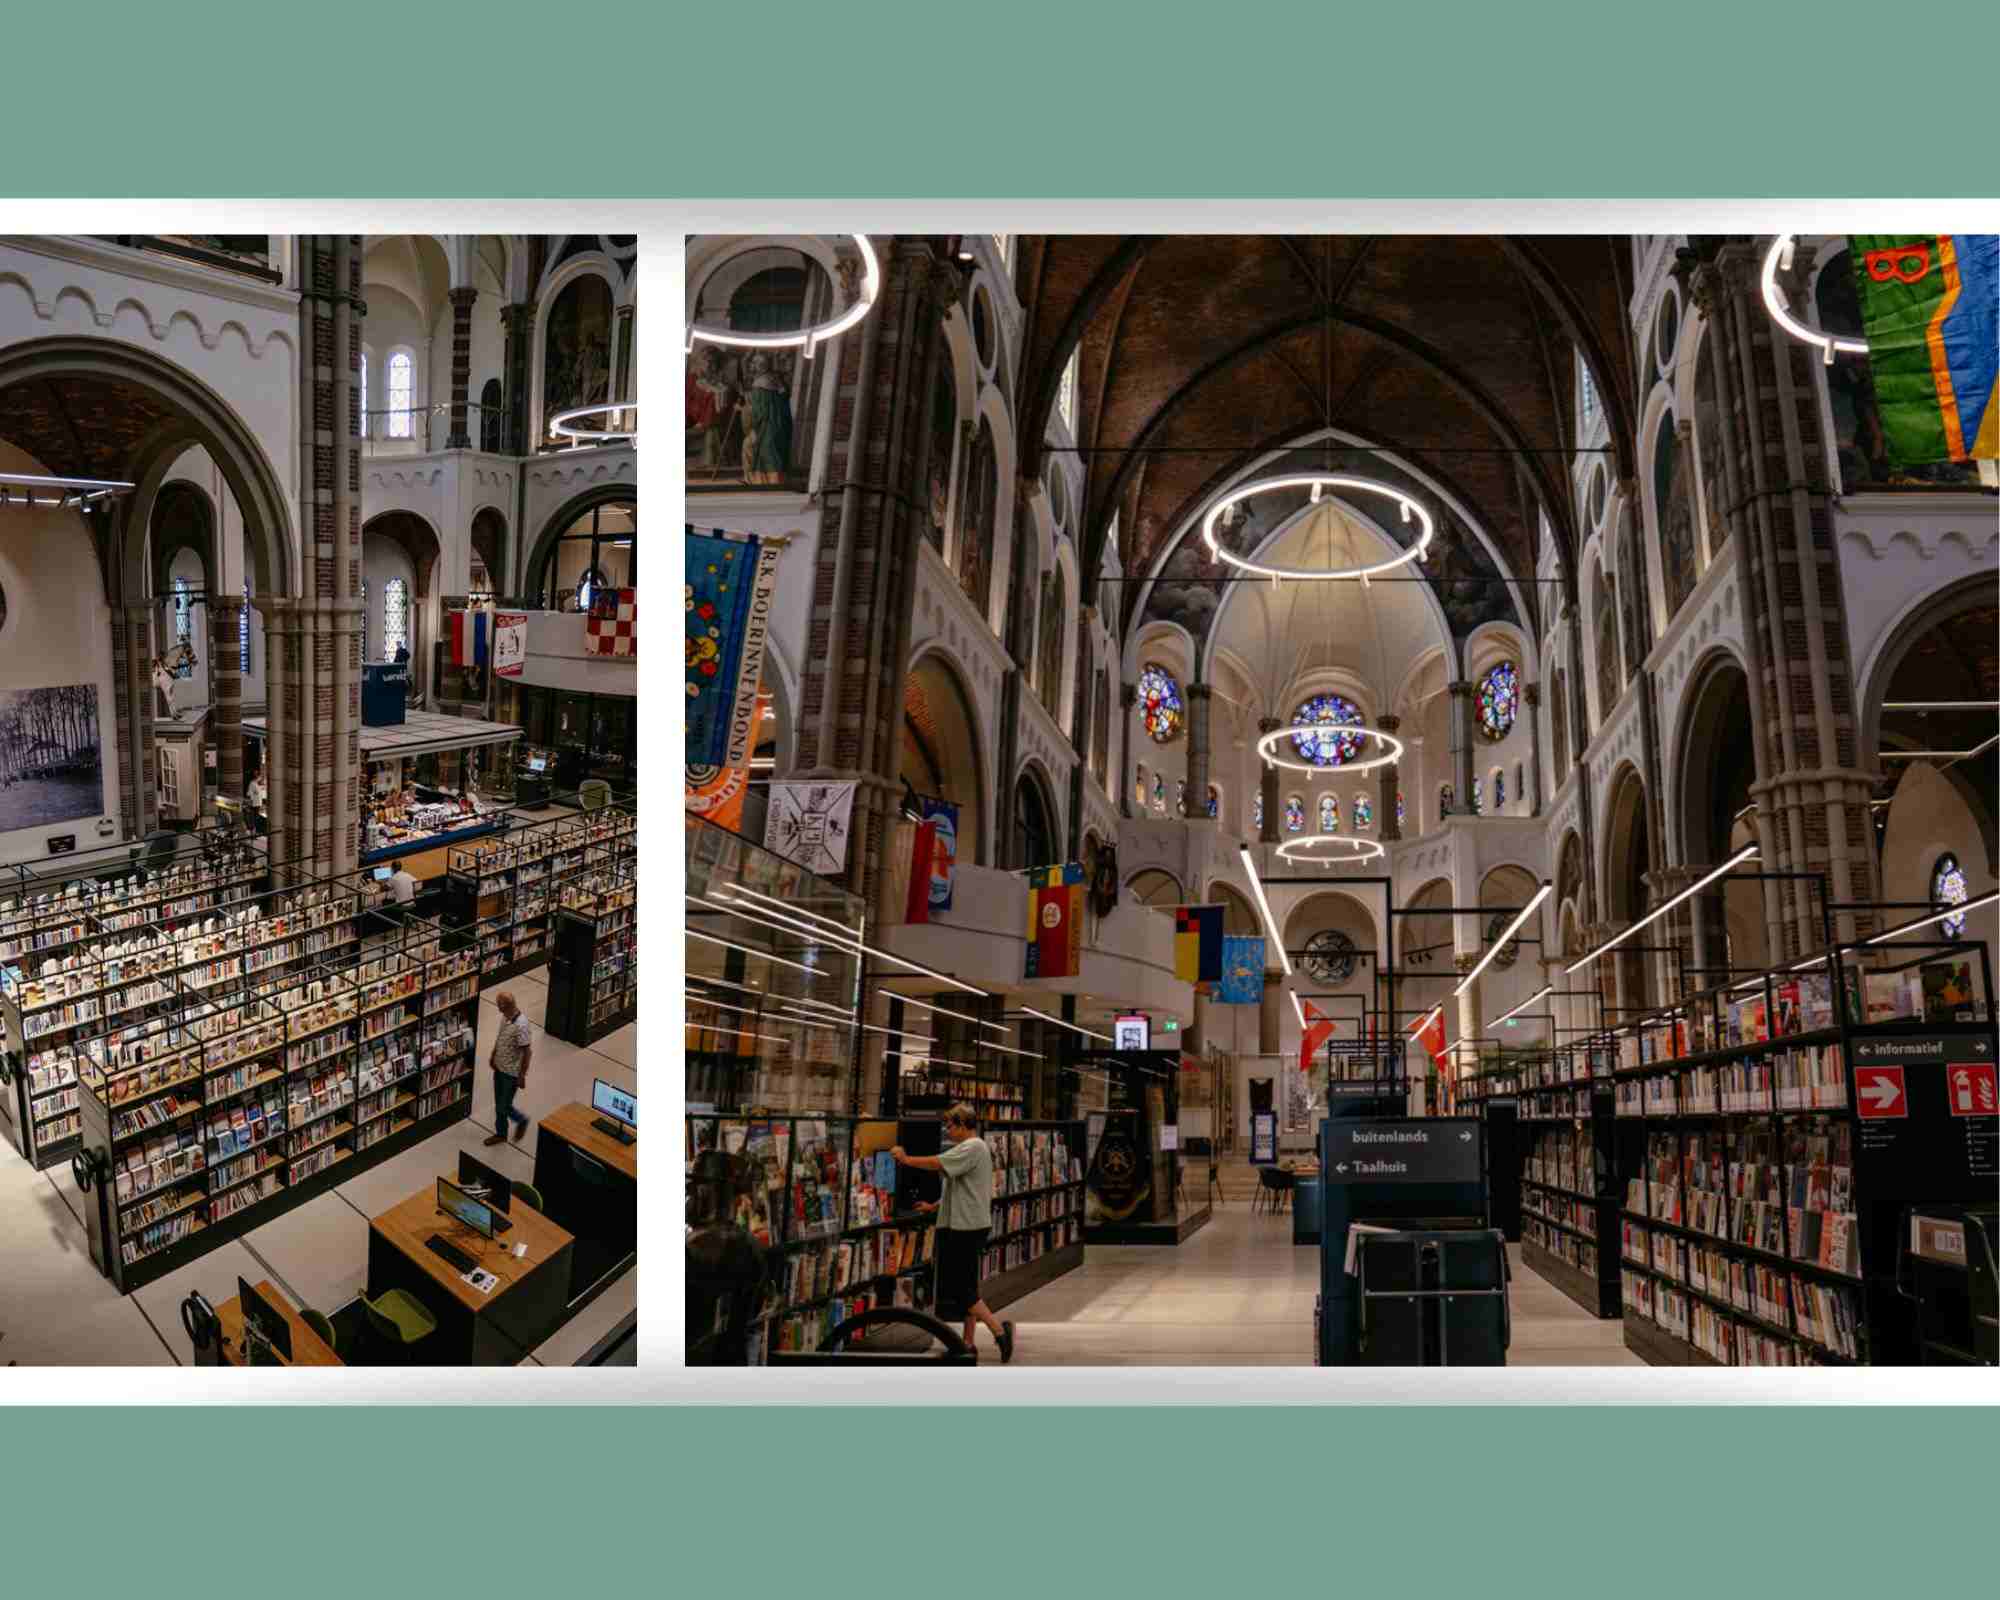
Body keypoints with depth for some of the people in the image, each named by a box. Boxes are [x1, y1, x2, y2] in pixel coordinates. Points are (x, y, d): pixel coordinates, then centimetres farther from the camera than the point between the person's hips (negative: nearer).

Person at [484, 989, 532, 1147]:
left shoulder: (520, 1026, -32)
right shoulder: (505, 1017, -5)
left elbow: (527, 1052, -25)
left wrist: (522, 1075, -19)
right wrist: (492, 1056, 22)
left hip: (511, 1073, -8)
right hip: (499, 1068, 8)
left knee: (504, 1107, 3)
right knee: (498, 1104, 19)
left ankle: (521, 1121, 31)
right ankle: (500, 1134, 36)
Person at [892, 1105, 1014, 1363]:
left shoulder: (972, 1148, -14)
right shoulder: (974, 1148, 18)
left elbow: (937, 1164, -23)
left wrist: (906, 1159, -13)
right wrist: (935, 1205, 19)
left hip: (966, 1227, -11)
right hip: (968, 1226, 11)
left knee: (962, 1287, -9)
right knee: (967, 1286, 12)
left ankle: (999, 1329, -9)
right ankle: (968, 1343, 16)